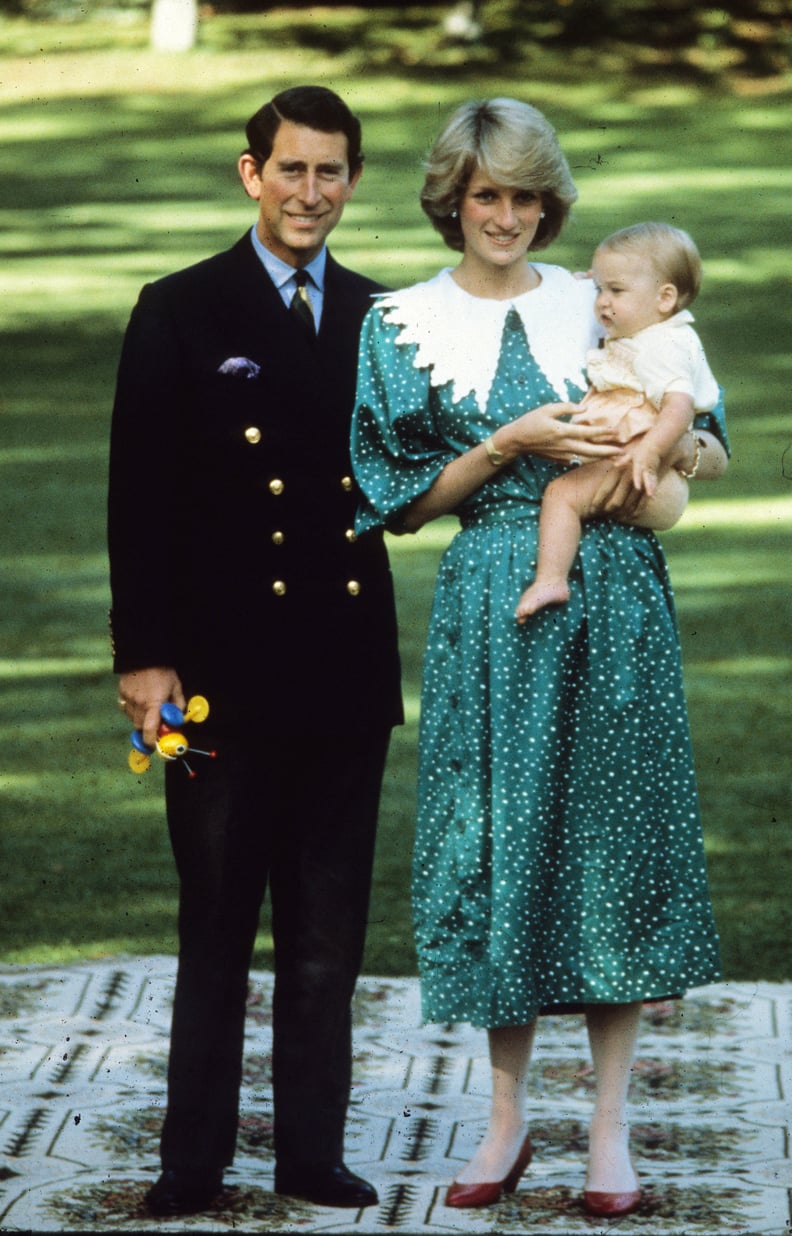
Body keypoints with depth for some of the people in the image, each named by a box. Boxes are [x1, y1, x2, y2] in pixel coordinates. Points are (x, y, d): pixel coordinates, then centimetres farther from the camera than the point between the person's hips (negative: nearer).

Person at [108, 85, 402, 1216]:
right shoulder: (181, 314, -1)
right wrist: (144, 657, -10)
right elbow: (138, 498, -5)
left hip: (347, 670, 4)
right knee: (216, 928, 3)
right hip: (226, 670, -4)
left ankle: (312, 1152, 17)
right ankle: (194, 1159, 11)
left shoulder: (378, 319, 11)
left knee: (328, 933, 9)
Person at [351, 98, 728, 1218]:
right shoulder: (405, 326, 5)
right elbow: (404, 501, 2)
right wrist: (512, 442, -11)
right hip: (493, 611, 0)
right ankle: (507, 1118, 15)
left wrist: (670, 445, -12)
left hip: (615, 603, 1)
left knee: (611, 836, 0)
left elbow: (716, 450, 11)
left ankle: (611, 1127, 7)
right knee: (502, 840, 2)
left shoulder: (601, 305, 8)